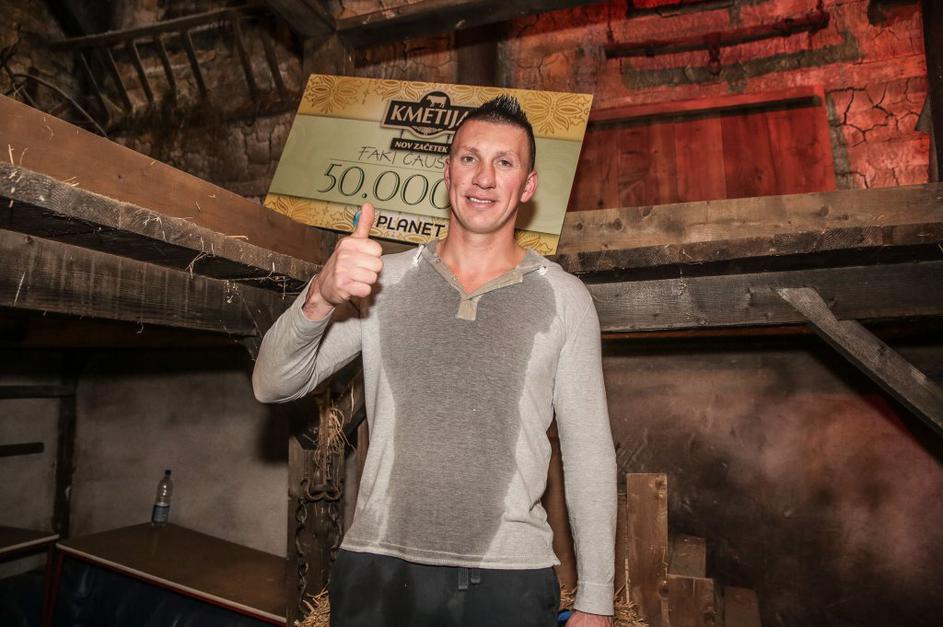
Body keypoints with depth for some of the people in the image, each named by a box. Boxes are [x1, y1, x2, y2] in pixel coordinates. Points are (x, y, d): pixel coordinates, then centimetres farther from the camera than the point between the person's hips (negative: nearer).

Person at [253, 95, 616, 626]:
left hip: (511, 579, -1)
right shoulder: (385, 281, 2)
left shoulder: (564, 297, -1)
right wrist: (321, 296, -24)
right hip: (379, 566, 2)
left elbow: (589, 452, 0)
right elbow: (272, 385, -4)